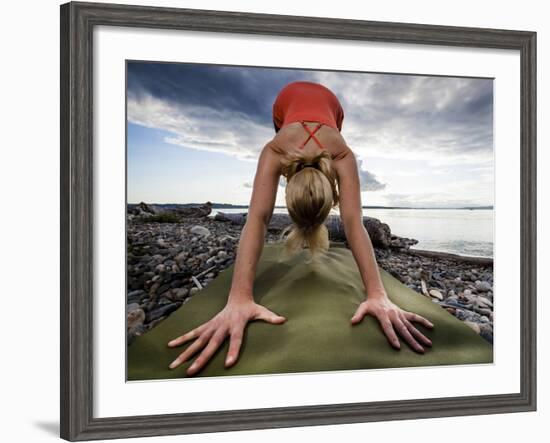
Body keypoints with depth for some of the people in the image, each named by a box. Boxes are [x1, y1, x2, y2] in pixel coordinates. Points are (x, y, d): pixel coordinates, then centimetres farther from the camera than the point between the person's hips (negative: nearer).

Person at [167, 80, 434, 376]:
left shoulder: (342, 158, -45)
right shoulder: (274, 153, -45)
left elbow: (354, 222, -53)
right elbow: (257, 219, -57)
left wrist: (378, 294, -64)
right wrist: (239, 299, -68)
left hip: (328, 102, 0)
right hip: (288, 100, 0)